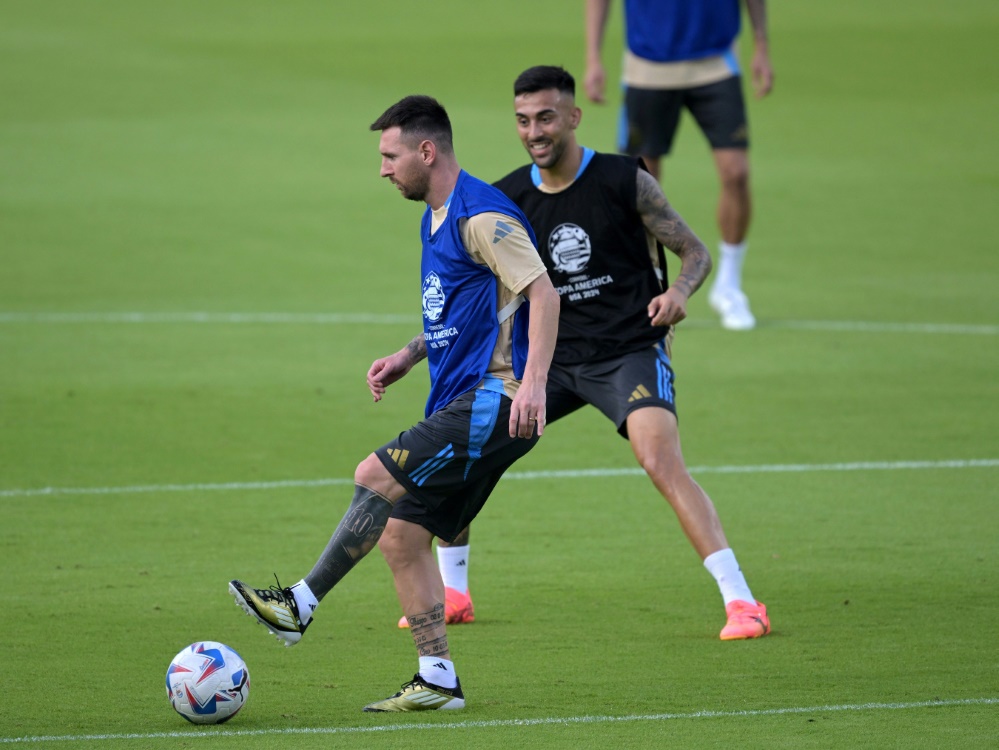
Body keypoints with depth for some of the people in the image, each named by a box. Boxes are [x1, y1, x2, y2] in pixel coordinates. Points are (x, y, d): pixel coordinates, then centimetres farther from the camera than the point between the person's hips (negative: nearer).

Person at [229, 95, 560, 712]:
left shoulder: (482, 215, -13)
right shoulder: (437, 216, 19)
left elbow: (543, 294, -20)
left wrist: (533, 383, -29)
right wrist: (410, 355, 16)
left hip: (494, 401, -10)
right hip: (462, 404, 10)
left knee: (376, 477, -20)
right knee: (400, 534, 5)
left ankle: (300, 606, -14)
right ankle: (437, 681, 8)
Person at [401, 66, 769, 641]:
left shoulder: (625, 181, -10)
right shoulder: (506, 201, 1)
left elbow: (697, 253, -3)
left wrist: (679, 291, -25)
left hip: (630, 351, -5)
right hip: (550, 356, 5)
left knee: (663, 463, -28)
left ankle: (741, 601, -25)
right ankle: (452, 594, 17)